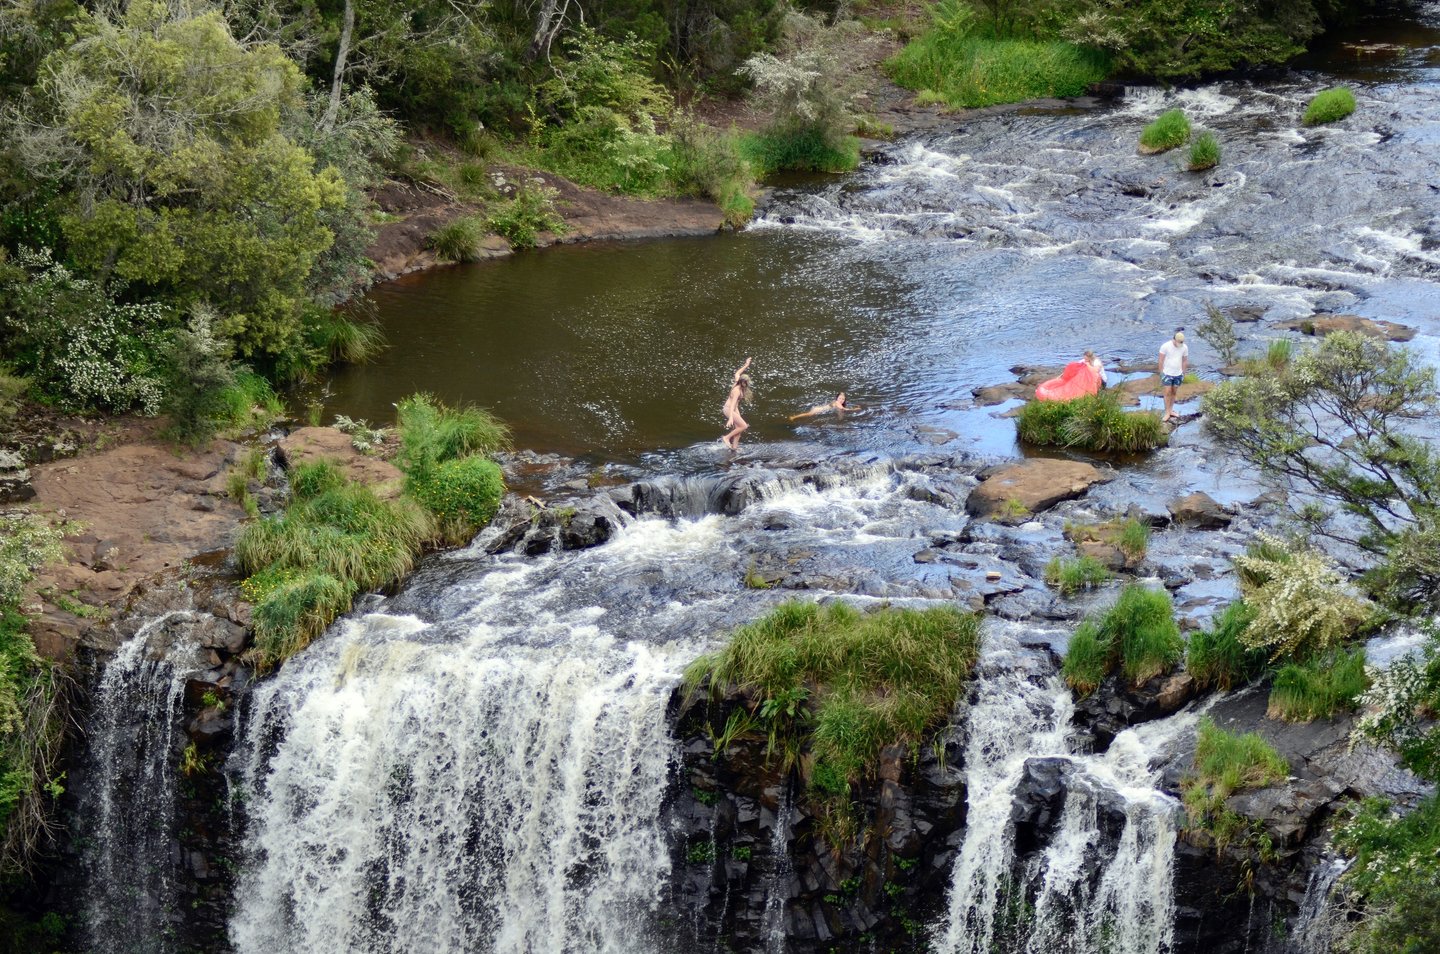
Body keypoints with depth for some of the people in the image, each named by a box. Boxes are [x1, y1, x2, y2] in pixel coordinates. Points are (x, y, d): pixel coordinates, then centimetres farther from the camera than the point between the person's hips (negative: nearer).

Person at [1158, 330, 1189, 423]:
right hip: (1167, 373, -3)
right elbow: (1161, 360, -8)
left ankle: (1171, 410, 21)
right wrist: (1161, 373, -5)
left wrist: (1183, 374, 9)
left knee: (1173, 392, 11)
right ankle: (1167, 413, 1)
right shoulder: (1165, 346, -15)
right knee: (1168, 392, -4)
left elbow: (1185, 361, 6)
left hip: (1178, 374, 3)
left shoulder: (1185, 347, -5)